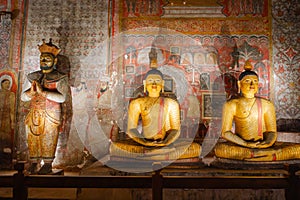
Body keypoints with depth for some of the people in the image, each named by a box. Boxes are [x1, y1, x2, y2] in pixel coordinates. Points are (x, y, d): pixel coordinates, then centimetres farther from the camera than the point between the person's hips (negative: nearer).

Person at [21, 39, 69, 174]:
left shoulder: (60, 78, -3)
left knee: (48, 141, 0)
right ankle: (34, 163, 19)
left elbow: (62, 98, -17)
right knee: (33, 140, 7)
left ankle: (48, 165, 12)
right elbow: (23, 96, 8)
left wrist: (43, 92, -23)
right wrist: (31, 92, -14)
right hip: (34, 114, 4)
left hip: (51, 116, -4)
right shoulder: (32, 76, 11)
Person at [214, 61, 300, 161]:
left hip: (262, 145, 3)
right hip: (239, 146, -3)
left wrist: (268, 142, -19)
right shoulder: (231, 105, 2)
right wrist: (246, 144, -21)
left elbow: (272, 132, 6)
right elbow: (225, 132, -5)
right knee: (219, 148, -37)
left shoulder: (267, 105, 10)